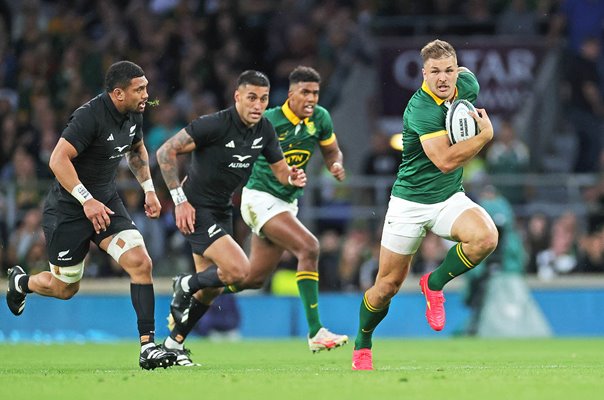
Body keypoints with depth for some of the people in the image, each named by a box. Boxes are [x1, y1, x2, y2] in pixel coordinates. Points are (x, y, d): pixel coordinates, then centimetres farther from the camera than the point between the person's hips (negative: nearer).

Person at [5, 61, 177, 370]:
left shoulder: (133, 114, 0)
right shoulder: (90, 116, -26)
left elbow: (137, 149, 22)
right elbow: (58, 160, -30)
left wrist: (148, 189, 14)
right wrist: (87, 201, -33)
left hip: (106, 203, 6)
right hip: (68, 210, -6)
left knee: (140, 262, -15)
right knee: (65, 289, 8)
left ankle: (148, 346, -13)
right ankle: (20, 282, 43)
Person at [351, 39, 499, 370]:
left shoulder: (467, 84, -5)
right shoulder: (421, 109, -25)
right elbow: (445, 161, -32)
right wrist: (485, 135, -24)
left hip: (450, 198, 5)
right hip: (410, 202, -5)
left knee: (485, 237, -27)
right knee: (387, 285, 4)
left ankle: (435, 284, -1)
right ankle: (362, 345, 30)